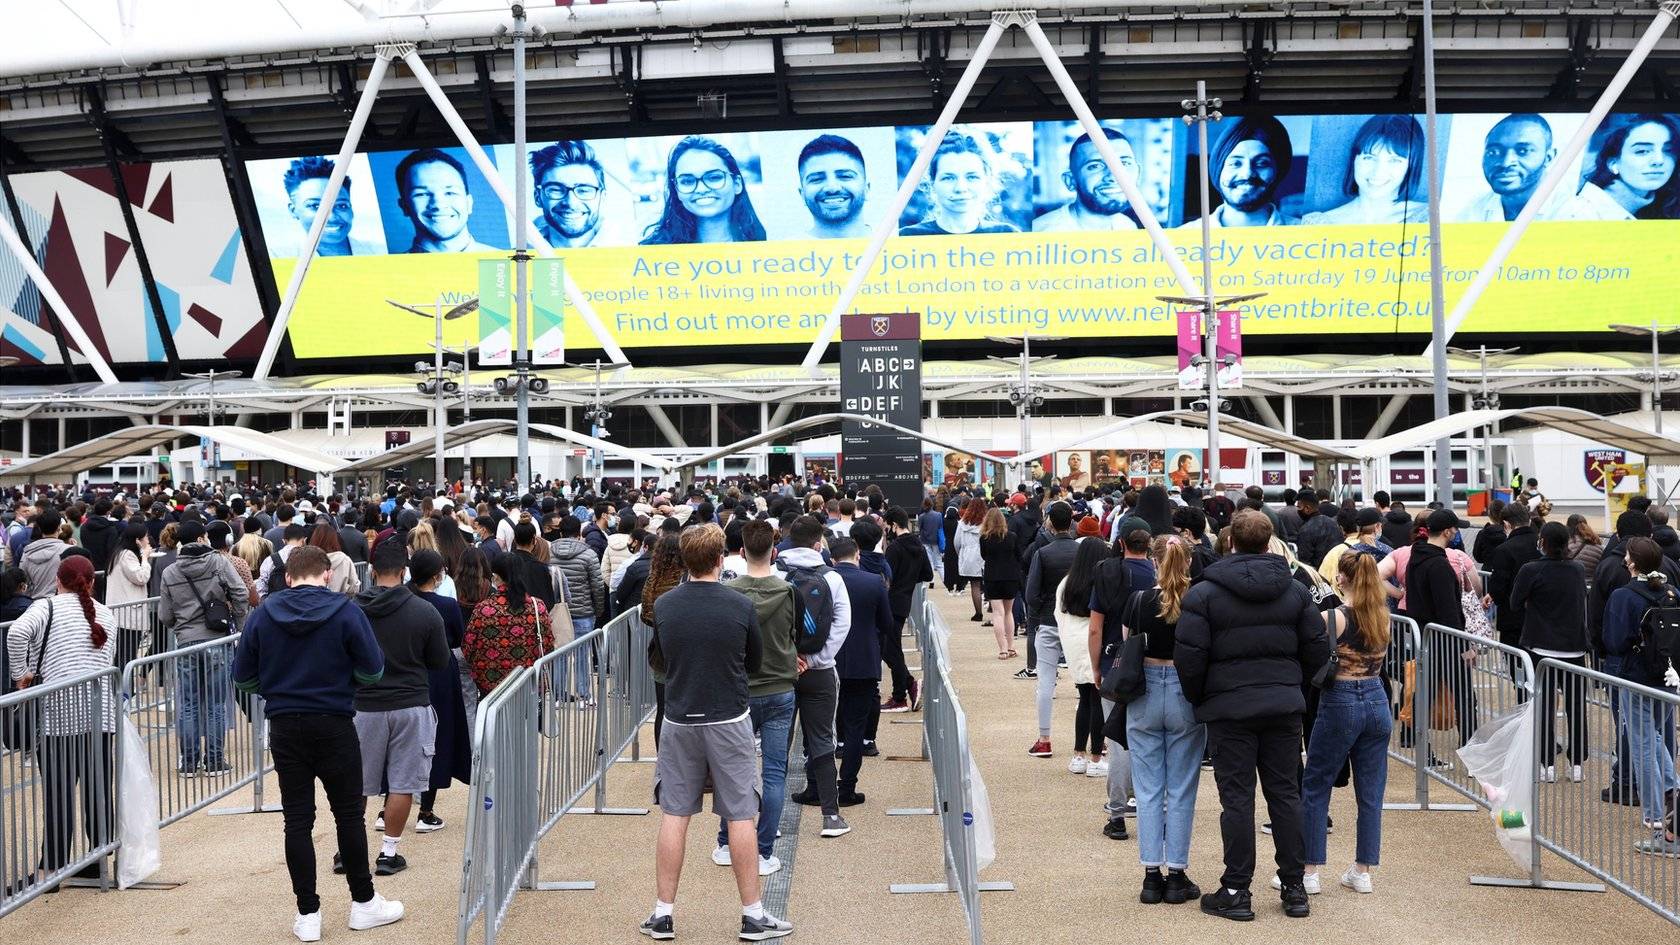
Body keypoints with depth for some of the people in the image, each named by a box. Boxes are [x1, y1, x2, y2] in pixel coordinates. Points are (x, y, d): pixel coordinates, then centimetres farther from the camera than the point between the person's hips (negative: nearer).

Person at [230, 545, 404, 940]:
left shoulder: (263, 613, -2)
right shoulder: (345, 611, -9)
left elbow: (243, 677, 3)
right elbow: (372, 671, -8)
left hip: (284, 727, 2)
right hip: (334, 725, -2)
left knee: (297, 820, 8)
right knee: (349, 813, 10)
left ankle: (307, 914, 12)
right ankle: (363, 902, 20)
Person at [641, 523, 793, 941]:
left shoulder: (664, 605, -4)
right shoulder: (740, 605, -10)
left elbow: (659, 660, 10)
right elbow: (756, 662, 4)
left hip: (679, 719, 2)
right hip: (729, 719, -2)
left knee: (674, 815, 9)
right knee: (741, 816, 4)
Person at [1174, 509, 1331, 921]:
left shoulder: (1203, 594, -7)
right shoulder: (1296, 591, 5)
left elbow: (1189, 656, -11)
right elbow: (1318, 648, 7)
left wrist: (1197, 698, 5)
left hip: (1230, 709, -3)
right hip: (1285, 707, 4)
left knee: (1237, 798, 1)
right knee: (1285, 794, 10)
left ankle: (1236, 891, 6)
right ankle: (1294, 887, 16)